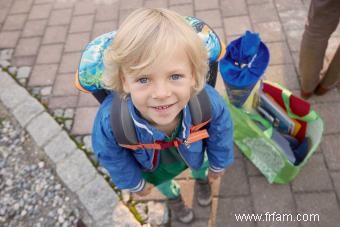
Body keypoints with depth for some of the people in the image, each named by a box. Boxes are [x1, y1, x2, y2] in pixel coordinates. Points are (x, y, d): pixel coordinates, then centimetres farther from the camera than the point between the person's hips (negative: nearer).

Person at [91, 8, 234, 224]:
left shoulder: (209, 101, -44)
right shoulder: (109, 120, -46)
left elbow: (220, 130, -17)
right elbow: (110, 156, -20)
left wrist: (219, 164, 1)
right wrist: (134, 182, -2)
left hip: (194, 149, 1)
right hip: (152, 162, 0)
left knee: (200, 163, 35)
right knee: (161, 180, 33)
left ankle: (201, 178, 74)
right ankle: (173, 196, 71)